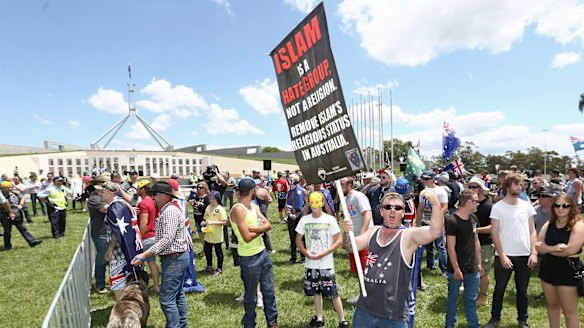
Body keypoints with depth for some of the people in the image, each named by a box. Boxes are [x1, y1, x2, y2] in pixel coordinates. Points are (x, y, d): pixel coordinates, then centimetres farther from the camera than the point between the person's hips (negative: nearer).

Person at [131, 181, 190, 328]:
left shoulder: (170, 211, -18)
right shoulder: (165, 211, 14)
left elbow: (167, 240, -26)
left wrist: (144, 255, -27)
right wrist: (145, 255, 11)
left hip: (174, 260, -11)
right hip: (177, 258, 11)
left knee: (167, 299, -7)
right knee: (178, 294, 19)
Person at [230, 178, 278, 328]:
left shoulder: (253, 206, 7)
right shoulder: (238, 209, -19)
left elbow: (268, 225, -1)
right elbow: (247, 237, -24)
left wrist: (255, 228, -20)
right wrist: (261, 228, -7)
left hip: (263, 253, 7)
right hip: (249, 258, -7)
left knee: (269, 291, 15)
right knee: (251, 295, 10)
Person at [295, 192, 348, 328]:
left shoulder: (330, 219, -9)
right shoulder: (304, 220, 0)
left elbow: (339, 241, -8)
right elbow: (298, 239, 8)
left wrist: (323, 253, -16)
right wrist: (306, 252, -9)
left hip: (326, 264, -3)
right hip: (310, 264, 3)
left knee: (333, 293, 0)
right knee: (316, 291, 15)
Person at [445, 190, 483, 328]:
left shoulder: (473, 218, 3)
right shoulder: (452, 221, -19)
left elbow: (476, 241, 11)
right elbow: (451, 248, -17)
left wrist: (478, 263, 12)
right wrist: (456, 269, -16)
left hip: (472, 268, 6)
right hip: (457, 269, -5)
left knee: (471, 299, 15)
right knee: (453, 298, 12)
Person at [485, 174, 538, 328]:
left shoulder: (527, 205, 4)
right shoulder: (498, 207, -6)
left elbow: (532, 231, 6)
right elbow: (494, 233, -8)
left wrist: (533, 252, -3)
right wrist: (502, 255, -13)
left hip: (524, 255, 3)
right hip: (504, 256, -2)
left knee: (522, 290, 14)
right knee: (499, 289, 10)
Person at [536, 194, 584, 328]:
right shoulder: (548, 225, 5)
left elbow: (571, 249, -21)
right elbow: (538, 246, 1)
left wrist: (548, 248, -10)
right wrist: (554, 248, -17)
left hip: (568, 271, -5)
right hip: (548, 268, 6)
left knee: (570, 311, 4)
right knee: (552, 305, 17)